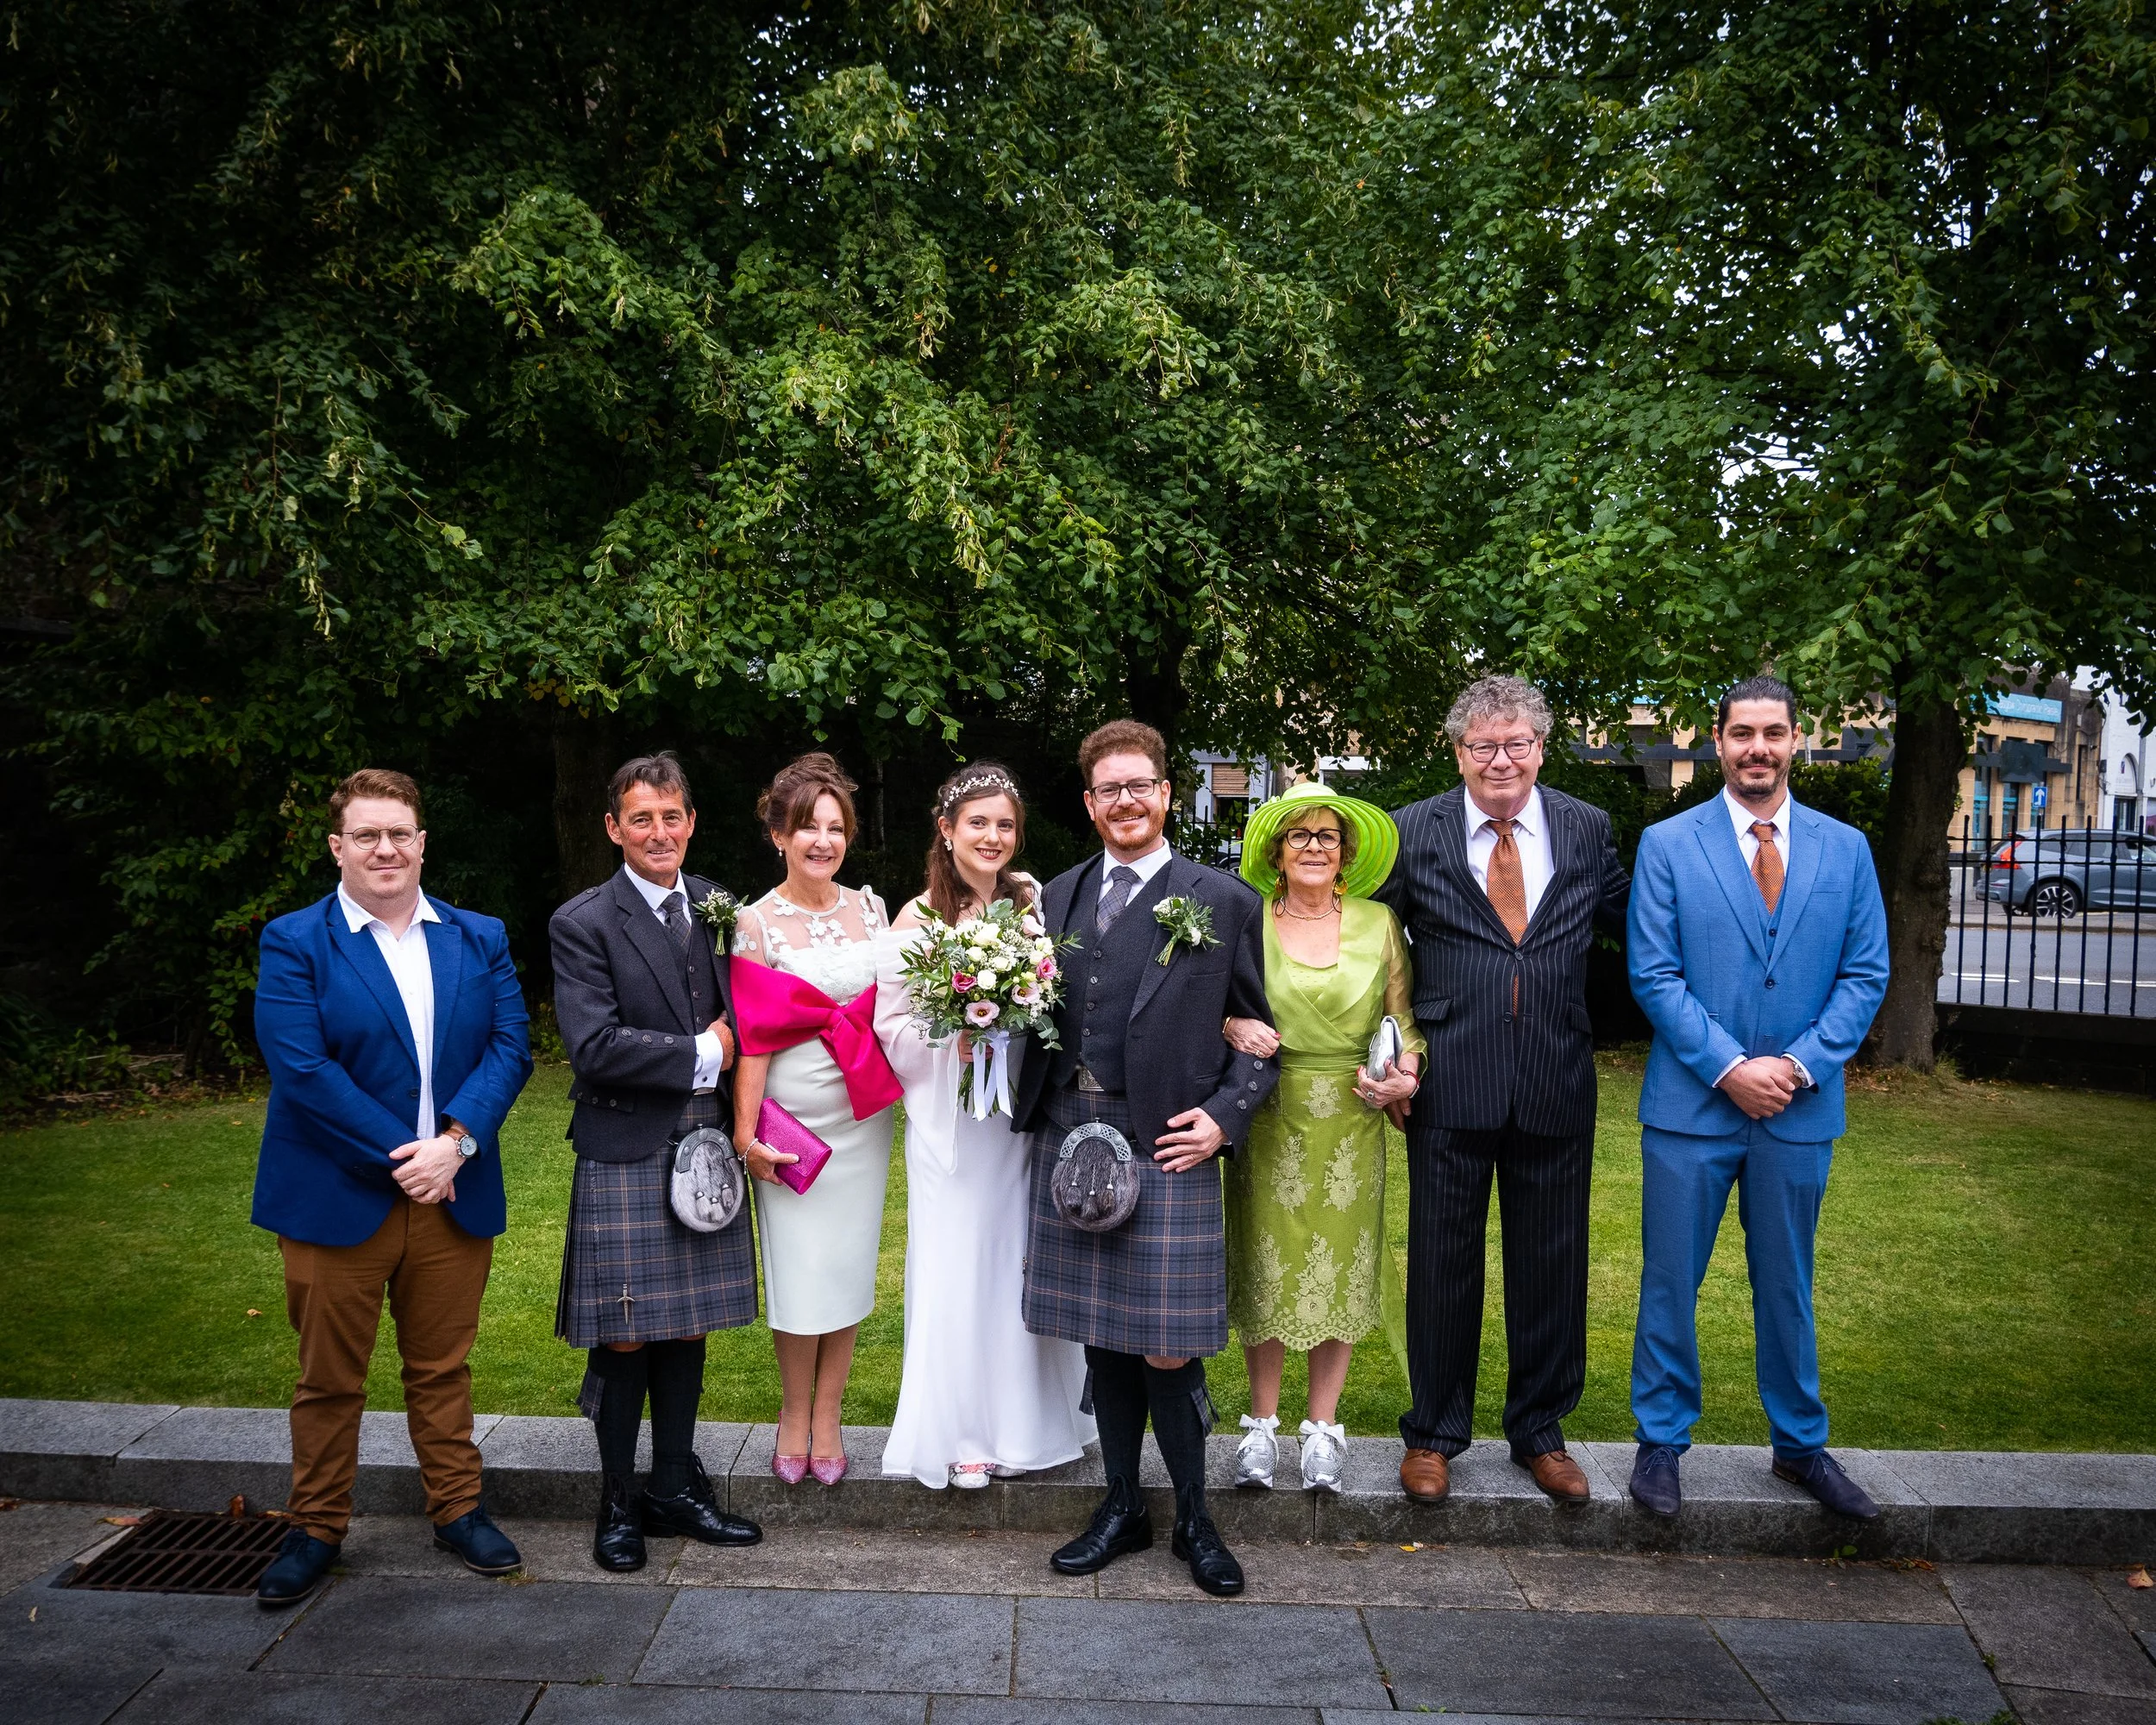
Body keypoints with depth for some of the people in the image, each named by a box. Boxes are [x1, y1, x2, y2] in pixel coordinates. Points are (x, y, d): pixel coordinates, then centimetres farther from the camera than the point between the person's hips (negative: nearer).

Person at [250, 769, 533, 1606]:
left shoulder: (480, 939, 7)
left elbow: (509, 1046, -2)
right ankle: (315, 1529, 25)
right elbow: (302, 1068, -14)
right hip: (338, 1198, -3)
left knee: (442, 1366, 14)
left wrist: (455, 1142, -16)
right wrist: (398, 1156, -16)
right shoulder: (293, 943, -4)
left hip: (452, 1193, 3)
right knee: (329, 1377, 10)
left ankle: (457, 1508, 28)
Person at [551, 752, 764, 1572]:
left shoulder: (716, 907, 7)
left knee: (687, 1328, 13)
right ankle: (619, 1503, 19)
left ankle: (677, 1487, 27)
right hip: (625, 1156, -5)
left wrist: (726, 1047, -1)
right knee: (624, 1340, 3)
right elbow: (596, 1046, -18)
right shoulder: (584, 924, -9)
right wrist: (699, 1057, -12)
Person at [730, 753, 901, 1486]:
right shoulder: (757, 923, -7)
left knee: (848, 1264, 8)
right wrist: (746, 1131, -11)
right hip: (793, 1117, -3)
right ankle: (794, 1412, 23)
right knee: (798, 1268, 3)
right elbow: (754, 1036, -10)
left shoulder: (869, 908, 4)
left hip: (863, 1115, 3)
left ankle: (826, 1417, 21)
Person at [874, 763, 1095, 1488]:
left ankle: (1025, 1421, 22)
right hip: (951, 1122, -2)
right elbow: (892, 1029, -2)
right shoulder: (918, 919, -3)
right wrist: (955, 1035, -17)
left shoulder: (1037, 905, 4)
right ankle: (963, 1433, 16)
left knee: (1025, 1263, 7)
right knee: (957, 1267, 3)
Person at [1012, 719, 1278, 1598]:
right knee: (1103, 1339, 12)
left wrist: (1224, 1117, -10)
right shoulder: (1059, 897, 13)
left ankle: (1193, 1520, 18)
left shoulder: (1223, 902, 1)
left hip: (1165, 1149, -4)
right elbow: (1042, 1020, 15)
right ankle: (1122, 1507, 27)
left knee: (1167, 1350, -2)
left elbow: (1258, 1036, 3)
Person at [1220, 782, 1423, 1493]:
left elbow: (1404, 1021, 7)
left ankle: (1324, 1427, 19)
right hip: (1267, 1120, -1)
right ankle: (1261, 1423, 20)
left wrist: (1403, 1076, -11)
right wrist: (1230, 1025, -19)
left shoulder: (1378, 924, 5)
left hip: (1350, 1122, 1)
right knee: (1266, 1266, 4)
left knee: (1341, 1268, 5)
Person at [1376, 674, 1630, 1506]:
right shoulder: (1414, 832, -2)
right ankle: (1434, 1433, 27)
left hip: (1556, 1086, 2)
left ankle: (1538, 1431, 31)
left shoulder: (1587, 830, 4)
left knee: (1550, 1265, 12)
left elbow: (1633, 921, 13)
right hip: (1450, 1085, -2)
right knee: (1442, 1262, 9)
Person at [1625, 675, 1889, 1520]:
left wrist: (1799, 1066, -10)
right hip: (1691, 1103, -2)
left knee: (1787, 1286, 14)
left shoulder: (1846, 849, 5)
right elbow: (1653, 974, -6)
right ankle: (1660, 1442, 21)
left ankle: (1800, 1444, 30)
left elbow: (1865, 974, 3)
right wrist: (1729, 1068, -14)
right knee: (1670, 1283, 6)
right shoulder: (1667, 844, -2)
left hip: (1801, 1108, 2)